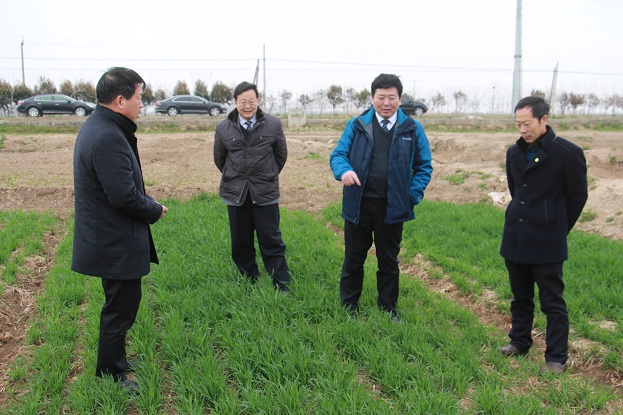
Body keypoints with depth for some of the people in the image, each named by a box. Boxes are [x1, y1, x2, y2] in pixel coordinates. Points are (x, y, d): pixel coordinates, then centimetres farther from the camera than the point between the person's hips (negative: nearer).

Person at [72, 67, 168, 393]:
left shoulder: (95, 127, 9)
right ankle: (110, 376, 22)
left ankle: (114, 361, 42)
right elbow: (124, 197, -28)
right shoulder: (109, 138, -26)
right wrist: (155, 210, -11)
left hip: (106, 240, 11)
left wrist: (148, 205, 4)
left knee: (119, 305, 25)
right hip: (117, 246, -11)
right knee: (120, 310, 6)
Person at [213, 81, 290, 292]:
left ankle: (282, 285, 8)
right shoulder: (223, 128, 2)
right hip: (235, 193, 2)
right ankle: (249, 280, 24)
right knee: (241, 242, 9)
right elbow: (219, 158, 15)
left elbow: (281, 155, 10)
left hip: (265, 192, -2)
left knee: (271, 240, 0)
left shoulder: (273, 124, -2)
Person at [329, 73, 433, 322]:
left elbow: (424, 166, 6)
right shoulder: (357, 125, 2)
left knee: (388, 262, 14)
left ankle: (389, 311, 28)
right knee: (353, 260, 11)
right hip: (358, 206, 0)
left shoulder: (412, 129, 2)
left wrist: (413, 195, -8)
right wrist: (344, 170, -24)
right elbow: (338, 154, -1)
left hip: (392, 208, 0)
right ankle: (348, 309, 26)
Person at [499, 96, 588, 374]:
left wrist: (557, 228, 6)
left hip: (547, 243, -5)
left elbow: (578, 197, -2)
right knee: (520, 297, 18)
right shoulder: (514, 153, 6)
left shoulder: (568, 153, -11)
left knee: (553, 303, 3)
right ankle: (519, 341, 33)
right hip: (515, 239, 6)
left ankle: (556, 358, 14)